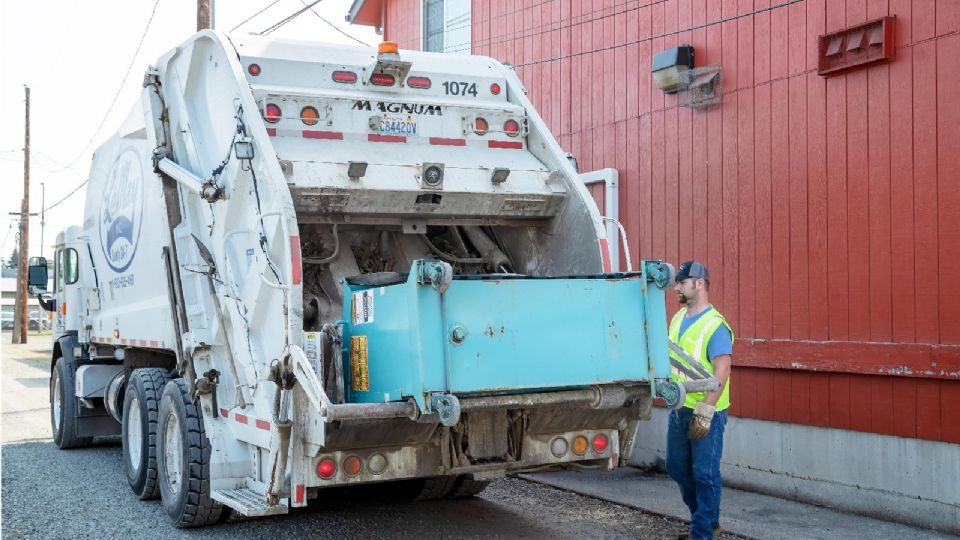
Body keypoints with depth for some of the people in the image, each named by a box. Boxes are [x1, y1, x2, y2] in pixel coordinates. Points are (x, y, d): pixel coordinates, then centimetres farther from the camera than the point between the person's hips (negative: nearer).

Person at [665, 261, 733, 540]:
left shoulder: (716, 325, -15)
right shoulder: (677, 319, 10)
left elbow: (721, 372, -21)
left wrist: (704, 413, -23)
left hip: (706, 412, -8)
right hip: (679, 409, 9)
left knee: (705, 473, 0)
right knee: (678, 468, 17)